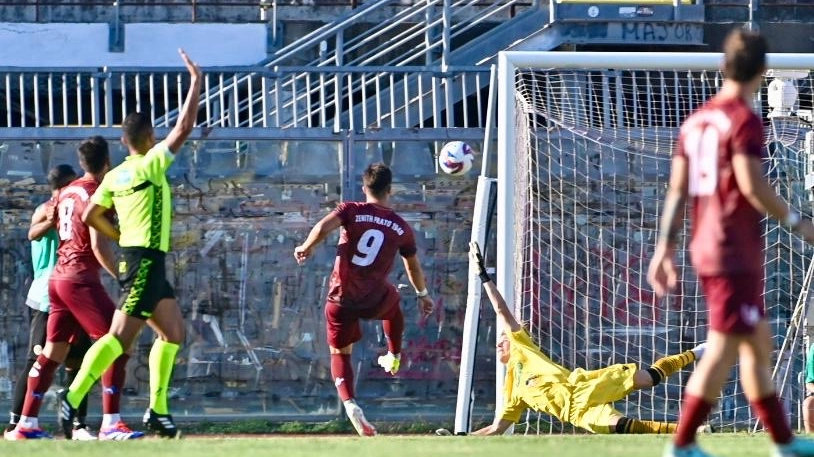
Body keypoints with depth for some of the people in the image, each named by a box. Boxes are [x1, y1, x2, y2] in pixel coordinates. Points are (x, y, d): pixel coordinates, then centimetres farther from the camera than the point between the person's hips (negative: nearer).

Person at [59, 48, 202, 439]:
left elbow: (90, 216, 11)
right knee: (121, 336, -14)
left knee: (173, 332, 14)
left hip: (134, 257, 9)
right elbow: (183, 129, -13)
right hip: (146, 261, -9)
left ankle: (158, 410, 12)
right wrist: (196, 82, -6)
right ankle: (73, 398, -19)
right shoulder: (149, 165, -10)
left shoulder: (115, 176, 10)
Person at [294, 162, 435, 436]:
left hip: (341, 299, -1)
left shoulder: (351, 211, -3)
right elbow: (414, 268, 17)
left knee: (340, 352, 13)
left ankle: (349, 403, -12)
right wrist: (423, 294, 35)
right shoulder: (401, 228, 3)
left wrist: (306, 248, -2)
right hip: (374, 302, 1)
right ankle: (394, 357, 47)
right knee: (393, 300, 37)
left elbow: (323, 227, -22)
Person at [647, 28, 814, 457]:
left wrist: (665, 247, 13)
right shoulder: (744, 120, -12)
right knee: (724, 349, -7)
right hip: (736, 252, -9)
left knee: (759, 343, 15)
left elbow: (677, 190, 12)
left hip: (705, 249, 9)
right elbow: (752, 185, -19)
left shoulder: (696, 120, 12)